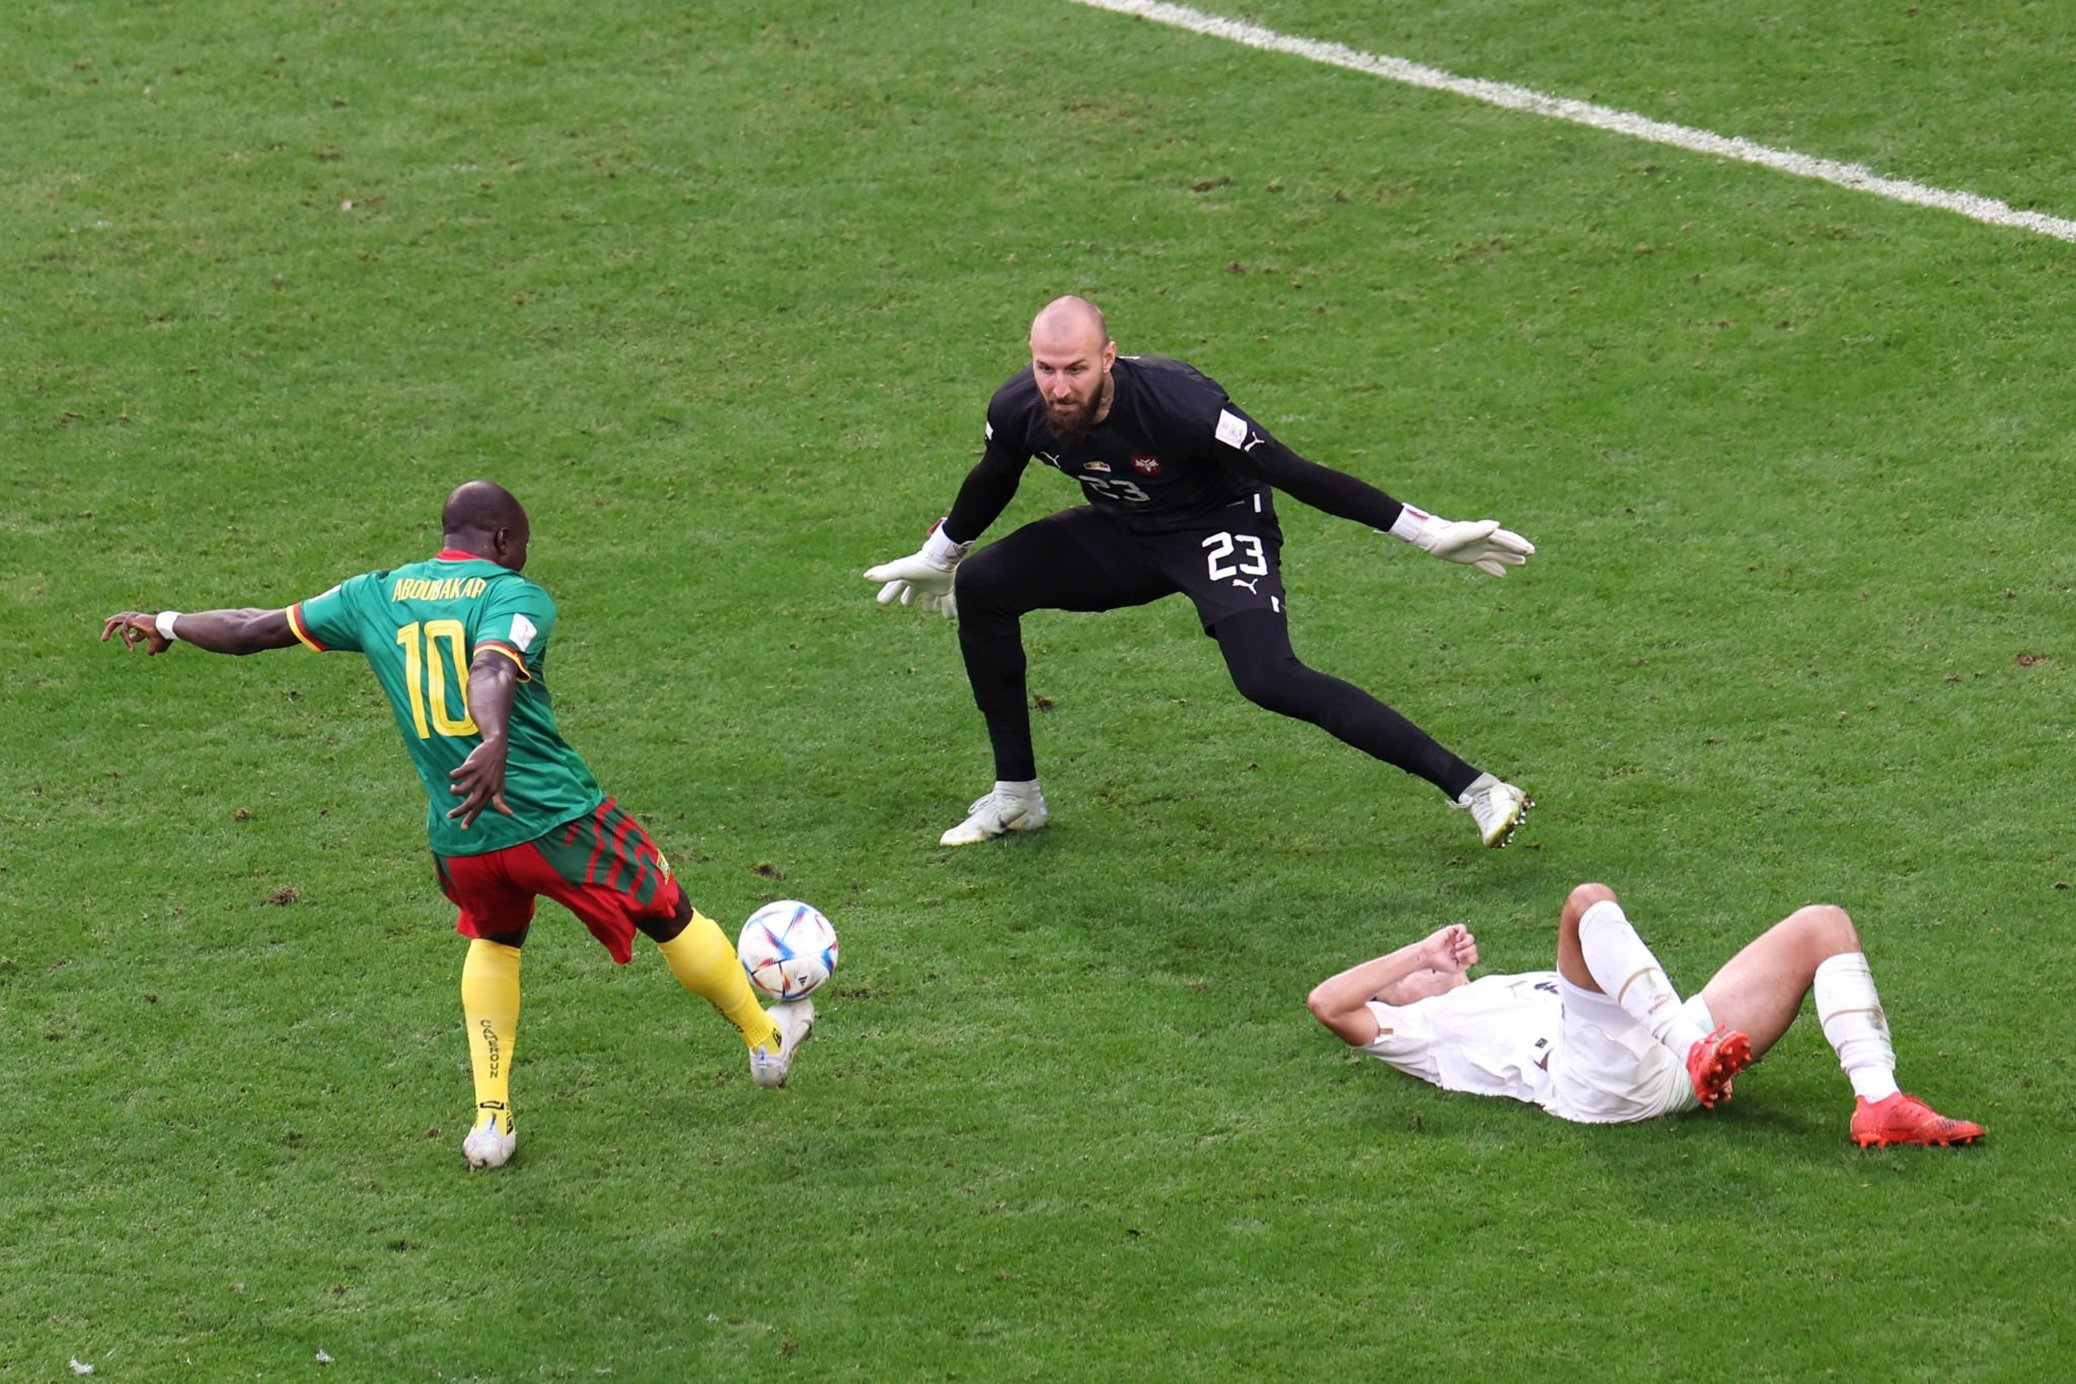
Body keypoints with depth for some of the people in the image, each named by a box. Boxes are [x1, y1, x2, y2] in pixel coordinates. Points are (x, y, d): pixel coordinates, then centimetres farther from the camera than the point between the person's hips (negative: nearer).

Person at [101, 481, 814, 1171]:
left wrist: (165, 624, 31)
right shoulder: (517, 597, -6)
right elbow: (493, 669, -30)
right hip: (558, 821, -4)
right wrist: (493, 745, -49)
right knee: (672, 918, 19)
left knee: (493, 943, 33)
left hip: (461, 839, 4)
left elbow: (251, 629, 15)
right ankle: (766, 1038, 38)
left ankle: (490, 1120, 24)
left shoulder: (375, 594, 8)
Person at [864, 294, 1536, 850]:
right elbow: (990, 487, 7)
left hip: (1220, 526, -7)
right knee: (980, 588, -2)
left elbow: (1293, 473, -29)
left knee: (1268, 678, -27)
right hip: (1122, 531, 7)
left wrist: (1430, 533, -28)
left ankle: (1473, 788, -26)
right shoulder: (1017, 410, -18)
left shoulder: (1176, 402, -35)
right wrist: (933, 559, 25)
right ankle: (1016, 796, 13)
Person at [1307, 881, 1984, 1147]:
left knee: (1822, 925, 0)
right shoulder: (1423, 1030, 24)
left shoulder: (1512, 989, 43)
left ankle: (1878, 1103, -22)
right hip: (1598, 1080, -8)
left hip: (1674, 1063, 8)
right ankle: (1701, 1050, -46)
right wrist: (1424, 952, 18)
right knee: (1590, 903, -27)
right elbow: (1327, 1002, 9)